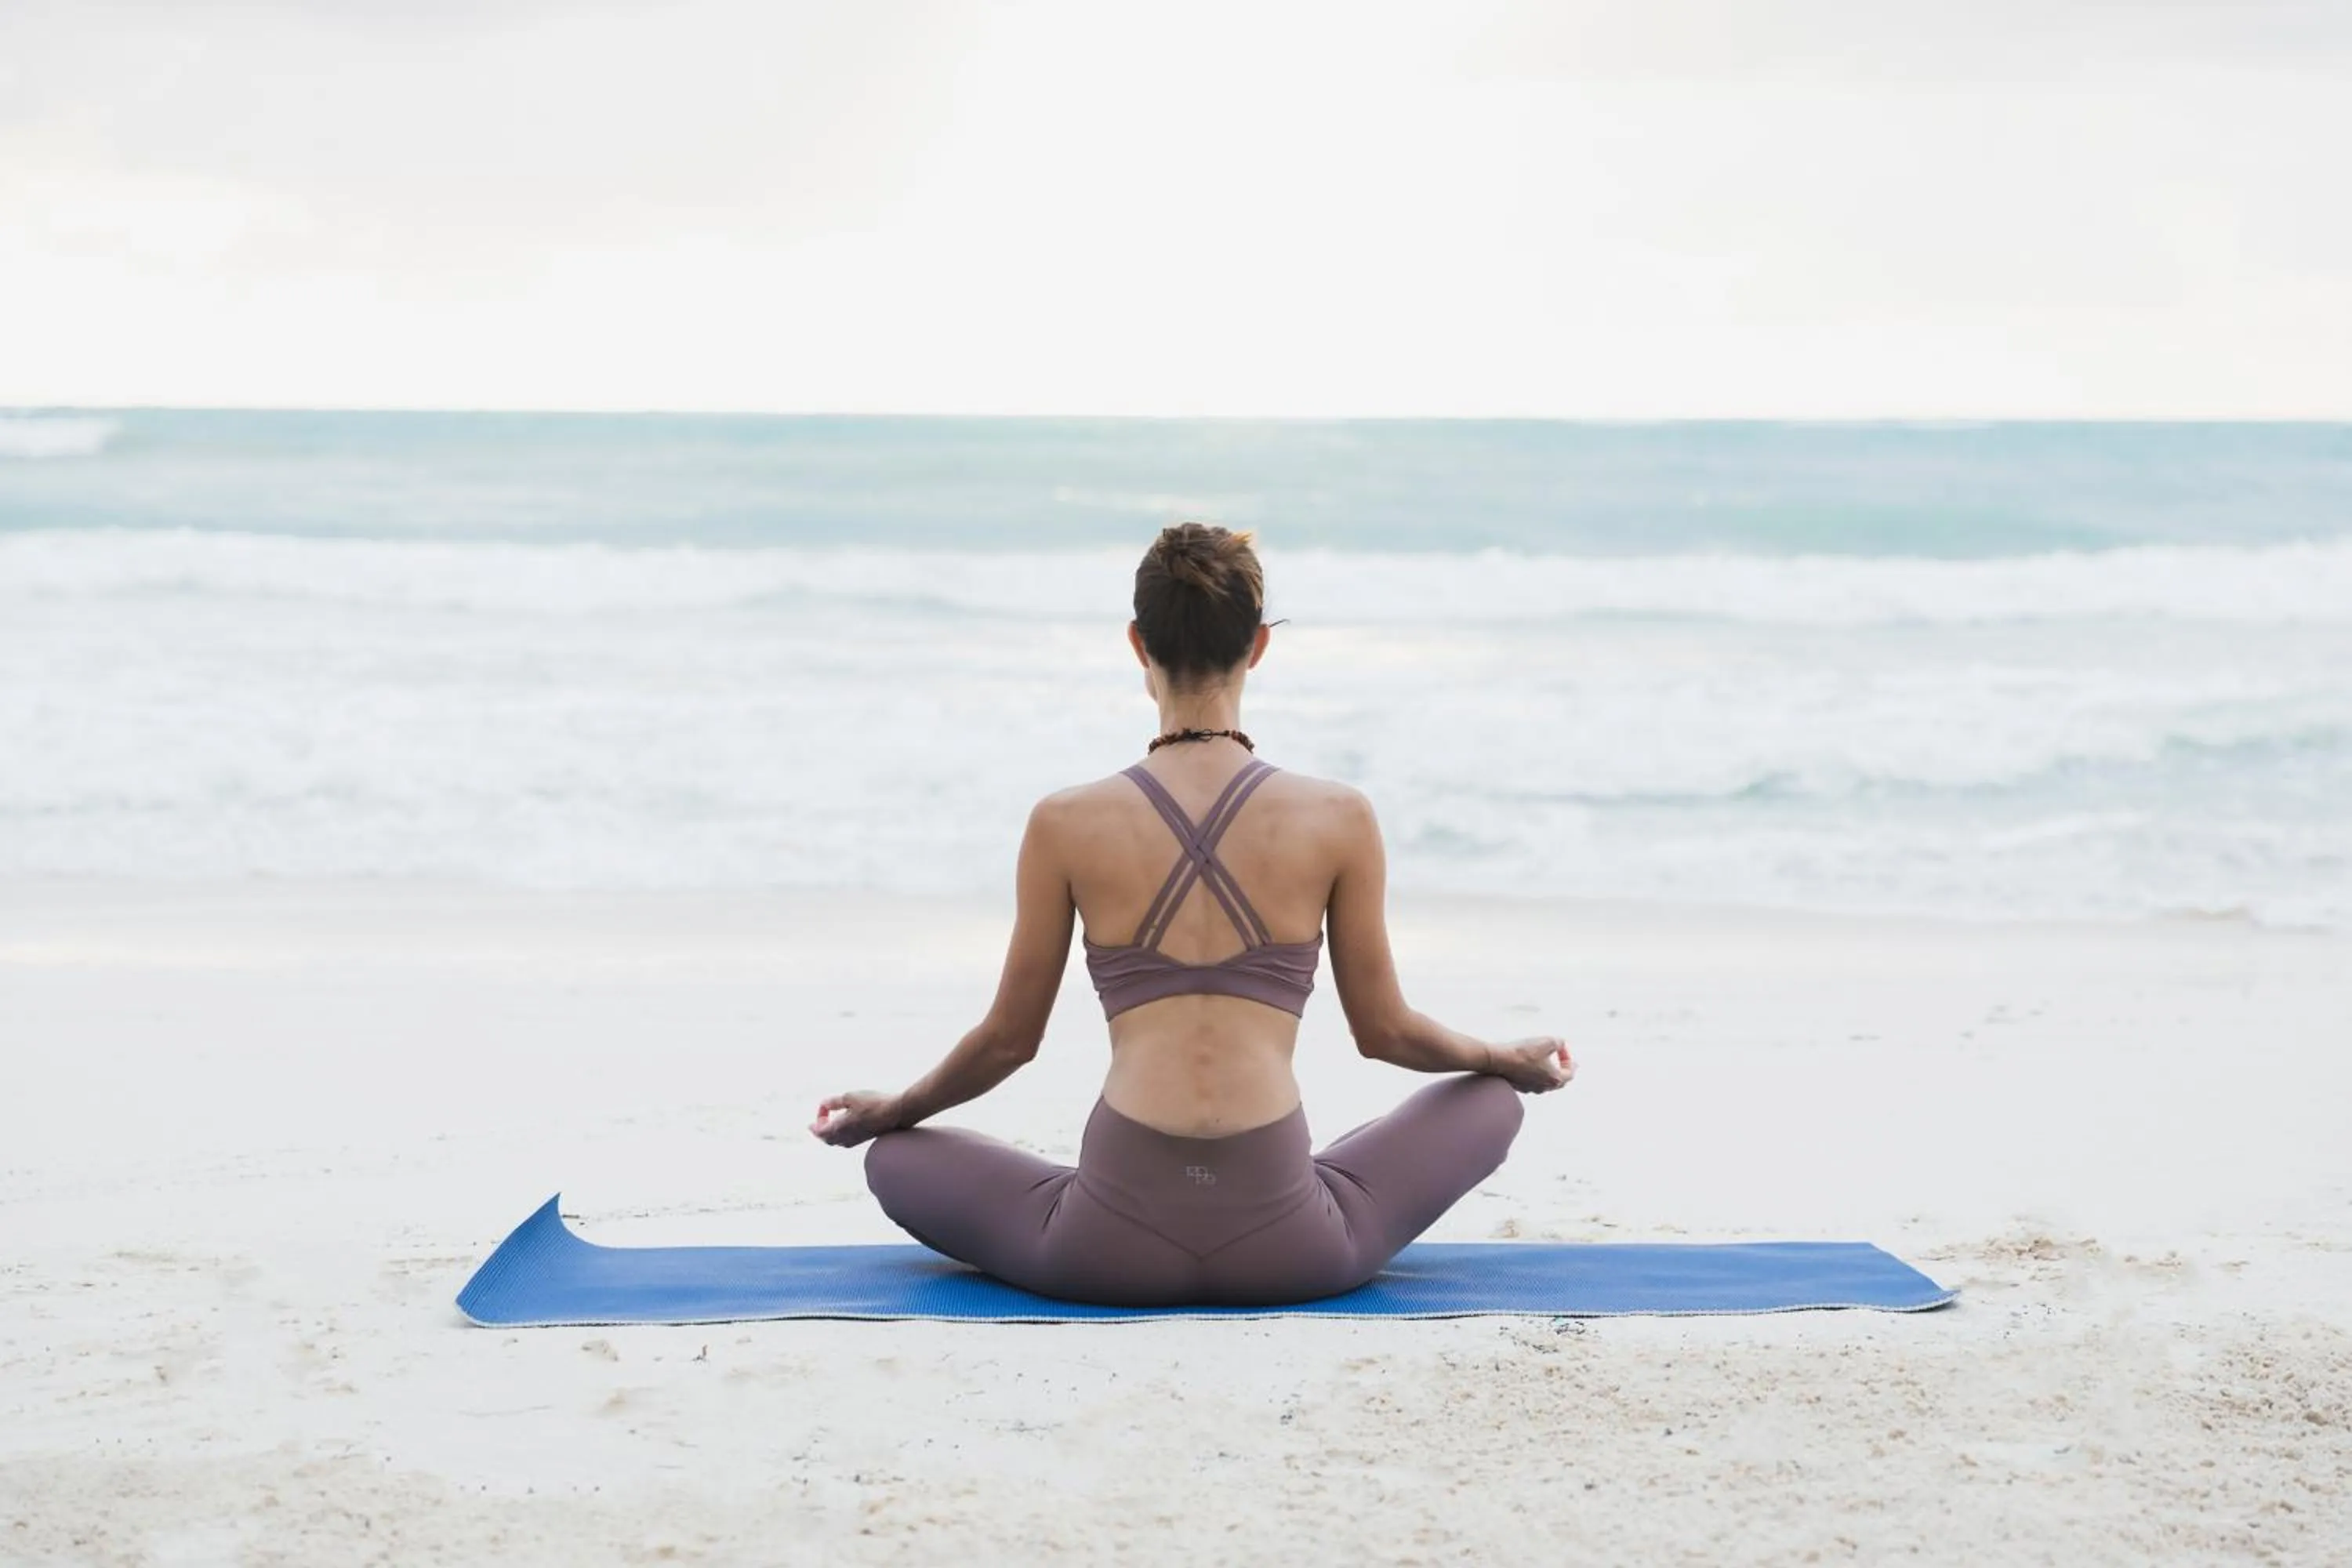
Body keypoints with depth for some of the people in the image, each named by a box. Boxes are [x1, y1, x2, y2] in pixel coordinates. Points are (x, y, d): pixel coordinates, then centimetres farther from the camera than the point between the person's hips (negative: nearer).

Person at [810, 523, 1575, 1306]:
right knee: (1492, 1101, 27)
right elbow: (1384, 1030, 12)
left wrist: (890, 1109, 32)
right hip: (1286, 1246, 1)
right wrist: (1511, 1058, 33)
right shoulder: (1340, 818, 2)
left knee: (895, 1158, 26)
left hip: (1114, 1245, 0)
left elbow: (1010, 1037, 12)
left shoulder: (1065, 823, 3)